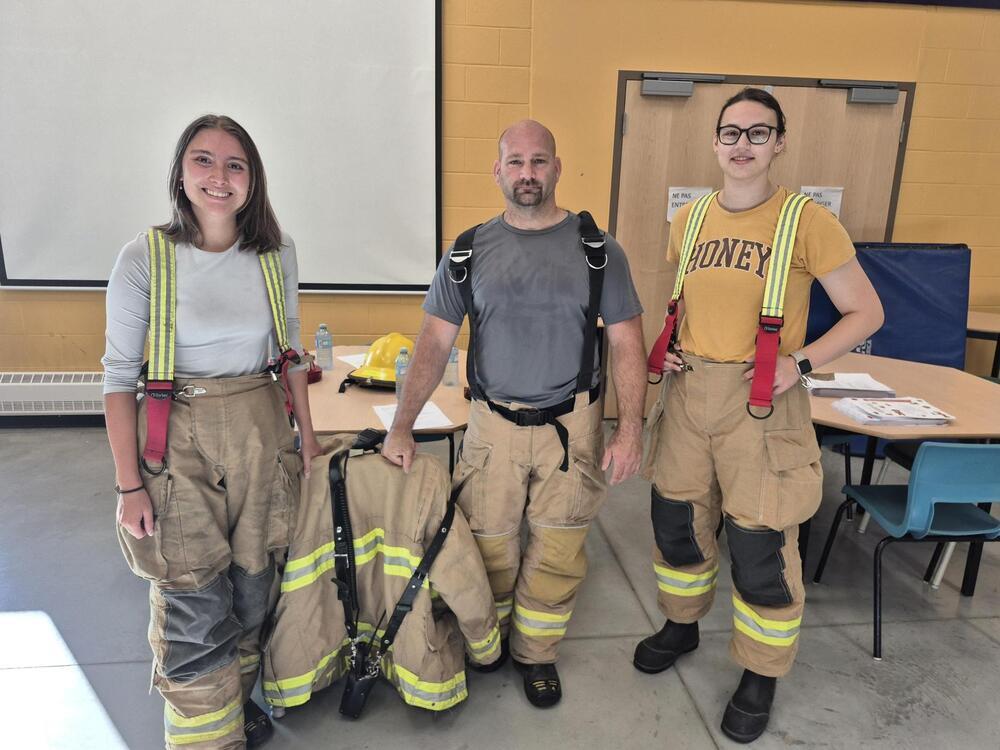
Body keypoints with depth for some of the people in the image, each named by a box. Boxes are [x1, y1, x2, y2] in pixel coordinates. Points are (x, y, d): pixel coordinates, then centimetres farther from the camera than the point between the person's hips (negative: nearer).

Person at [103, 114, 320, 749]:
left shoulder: (278, 252, 1)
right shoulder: (145, 258, -8)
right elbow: (120, 374, -5)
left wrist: (308, 439, 9)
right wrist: (129, 486, -8)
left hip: (262, 430, 3)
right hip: (178, 439, -3)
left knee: (252, 586, 14)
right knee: (194, 605, 3)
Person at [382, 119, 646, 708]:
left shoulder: (597, 249, -1)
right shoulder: (469, 252, 2)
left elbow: (627, 342, -1)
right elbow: (435, 341, 0)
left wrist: (631, 429, -10)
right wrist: (402, 426, -8)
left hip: (571, 426, 0)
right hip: (494, 423, 1)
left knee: (558, 551, 9)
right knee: (488, 544, 12)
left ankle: (537, 653, 34)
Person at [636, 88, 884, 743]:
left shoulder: (807, 221, -7)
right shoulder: (689, 219, 7)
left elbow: (867, 312, -3)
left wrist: (800, 362, -15)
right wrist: (665, 346, 5)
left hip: (760, 404, -4)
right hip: (686, 392, 5)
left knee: (761, 547, 3)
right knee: (678, 521, 16)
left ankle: (762, 676, 28)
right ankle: (682, 625, 43)